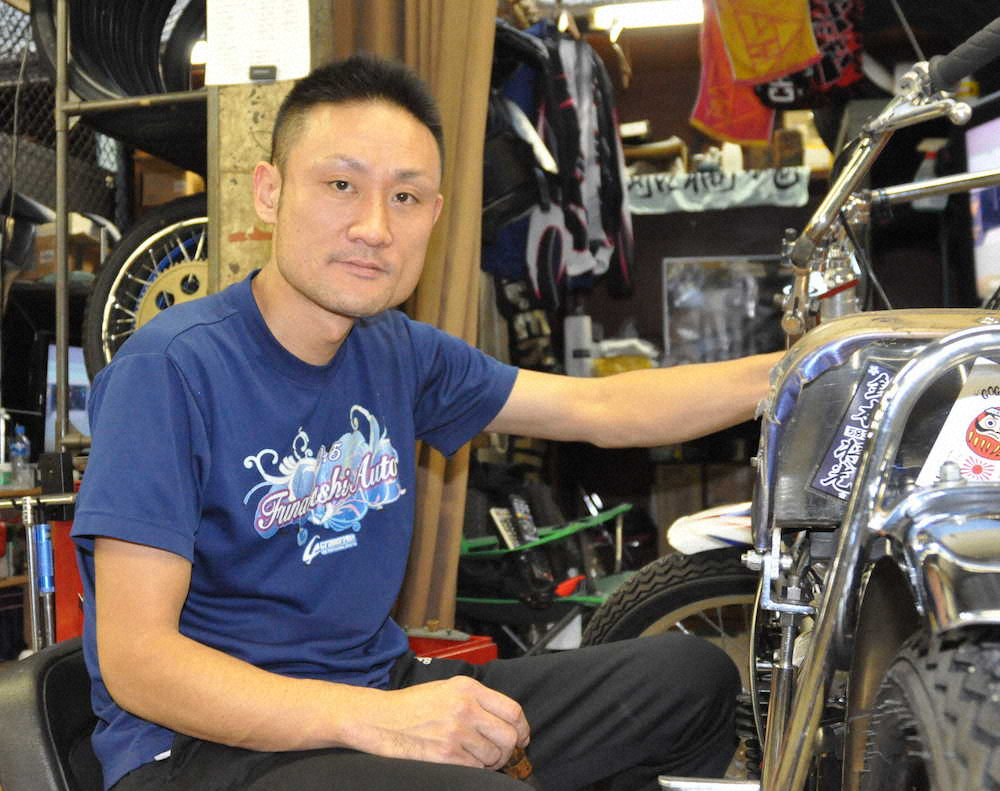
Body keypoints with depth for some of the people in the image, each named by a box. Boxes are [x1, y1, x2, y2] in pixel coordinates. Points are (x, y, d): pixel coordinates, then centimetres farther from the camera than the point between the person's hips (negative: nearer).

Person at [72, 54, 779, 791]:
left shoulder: (399, 352, 6)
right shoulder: (172, 368, -16)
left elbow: (604, 408, 13)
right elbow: (134, 657, -20)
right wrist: (372, 719, -31)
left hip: (381, 690, 8)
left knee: (694, 675, 8)